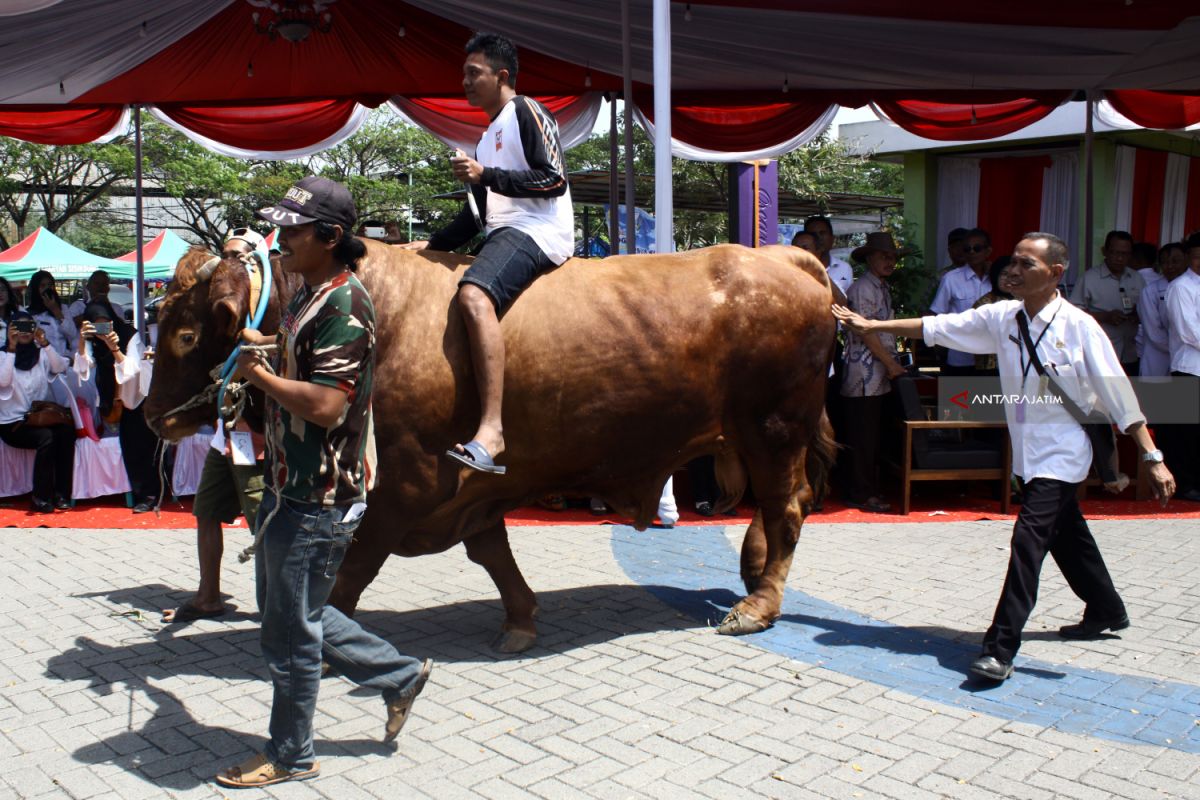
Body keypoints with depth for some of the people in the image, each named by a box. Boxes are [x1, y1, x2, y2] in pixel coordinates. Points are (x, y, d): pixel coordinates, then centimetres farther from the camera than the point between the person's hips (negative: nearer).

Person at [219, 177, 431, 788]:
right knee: (291, 614, 21)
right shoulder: (307, 297, 11)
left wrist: (257, 372, -16)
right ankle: (400, 675, 32)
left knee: (290, 631, 5)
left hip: (318, 500, -10)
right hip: (289, 487, 10)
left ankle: (289, 757, 26)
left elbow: (324, 405, -27)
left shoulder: (344, 306, -20)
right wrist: (268, 347, 12)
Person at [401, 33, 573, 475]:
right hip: (504, 234, 11)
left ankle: (491, 430, -44)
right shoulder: (488, 139, 27)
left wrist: (485, 176, -16)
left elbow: (555, 180, -12)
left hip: (538, 231, -11)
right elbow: (477, 215, 30)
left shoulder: (526, 112, 1)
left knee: (474, 295, -35)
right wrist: (432, 244, 21)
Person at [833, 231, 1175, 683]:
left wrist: (1153, 459, -14)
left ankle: (1001, 647, -12)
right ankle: (1106, 611, 45)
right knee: (1066, 536, 21)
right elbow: (939, 327, 3)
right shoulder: (1002, 318, -2)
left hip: (1061, 454, -6)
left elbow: (1118, 393, -14)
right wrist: (874, 326, 0)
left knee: (1029, 536, -17)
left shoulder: (1079, 327, -16)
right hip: (1028, 453, 6)